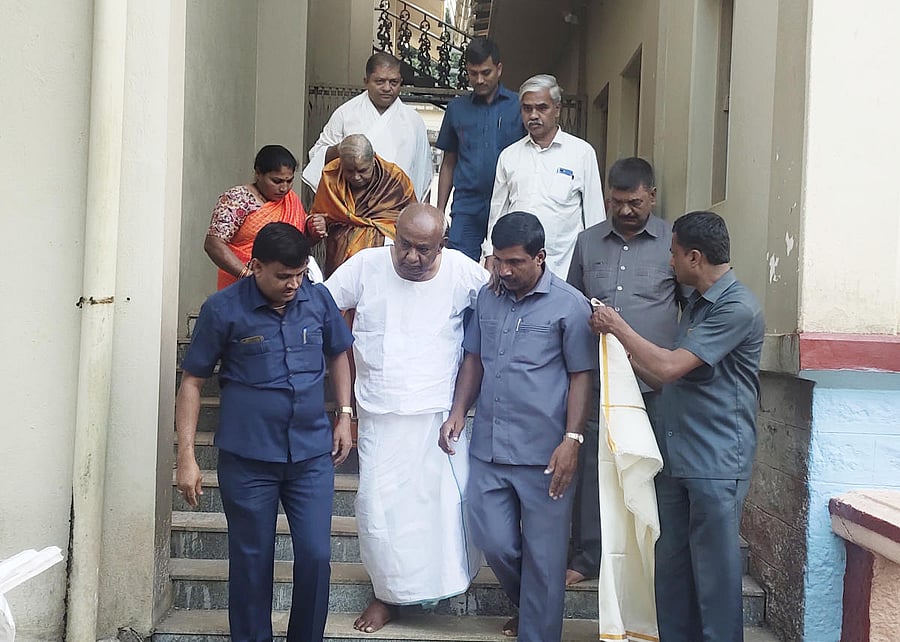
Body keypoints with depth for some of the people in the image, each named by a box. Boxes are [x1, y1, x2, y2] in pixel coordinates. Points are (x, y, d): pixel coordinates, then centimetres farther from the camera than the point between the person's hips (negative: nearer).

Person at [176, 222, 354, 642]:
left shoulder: (318, 300, 0)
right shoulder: (223, 309, -8)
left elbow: (338, 355, 18)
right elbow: (192, 382, -3)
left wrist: (344, 415, 10)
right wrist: (186, 458, -6)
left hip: (312, 453, 2)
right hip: (247, 458, -2)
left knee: (315, 556, 2)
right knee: (252, 561, 9)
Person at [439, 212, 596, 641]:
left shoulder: (570, 305, -6)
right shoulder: (487, 297, 8)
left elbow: (581, 376, -5)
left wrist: (572, 440, -13)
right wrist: (458, 411, 5)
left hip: (544, 453, -5)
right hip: (487, 447, 5)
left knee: (542, 555, 4)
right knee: (492, 541, 11)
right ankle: (528, 606, 38)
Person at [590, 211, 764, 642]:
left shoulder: (737, 308, -14)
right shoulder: (697, 304, 17)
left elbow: (670, 367, -20)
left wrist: (618, 327, -8)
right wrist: (622, 348, 13)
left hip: (716, 464, -9)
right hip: (675, 458, 9)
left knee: (715, 573, 0)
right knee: (671, 568, 13)